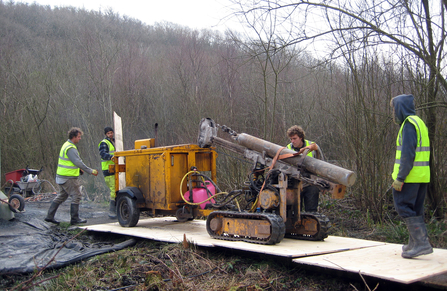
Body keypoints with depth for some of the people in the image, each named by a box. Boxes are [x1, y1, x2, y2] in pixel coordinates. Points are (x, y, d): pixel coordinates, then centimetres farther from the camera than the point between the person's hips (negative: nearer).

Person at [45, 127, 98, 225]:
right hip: (68, 178, -10)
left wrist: (79, 169, 19)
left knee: (62, 196, 17)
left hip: (62, 176, 10)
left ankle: (50, 216, 19)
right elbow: (78, 162, -22)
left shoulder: (66, 145, 14)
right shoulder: (71, 148, -19)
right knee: (76, 196, -1)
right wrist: (91, 171, -18)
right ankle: (75, 219, 4)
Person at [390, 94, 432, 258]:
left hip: (411, 175, -10)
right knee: (415, 209, 13)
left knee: (403, 207, -7)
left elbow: (408, 154, -21)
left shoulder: (409, 124, -13)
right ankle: (414, 244, 19)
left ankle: (422, 243, -11)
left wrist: (400, 177, -20)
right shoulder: (419, 122, 19)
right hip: (422, 176, 10)